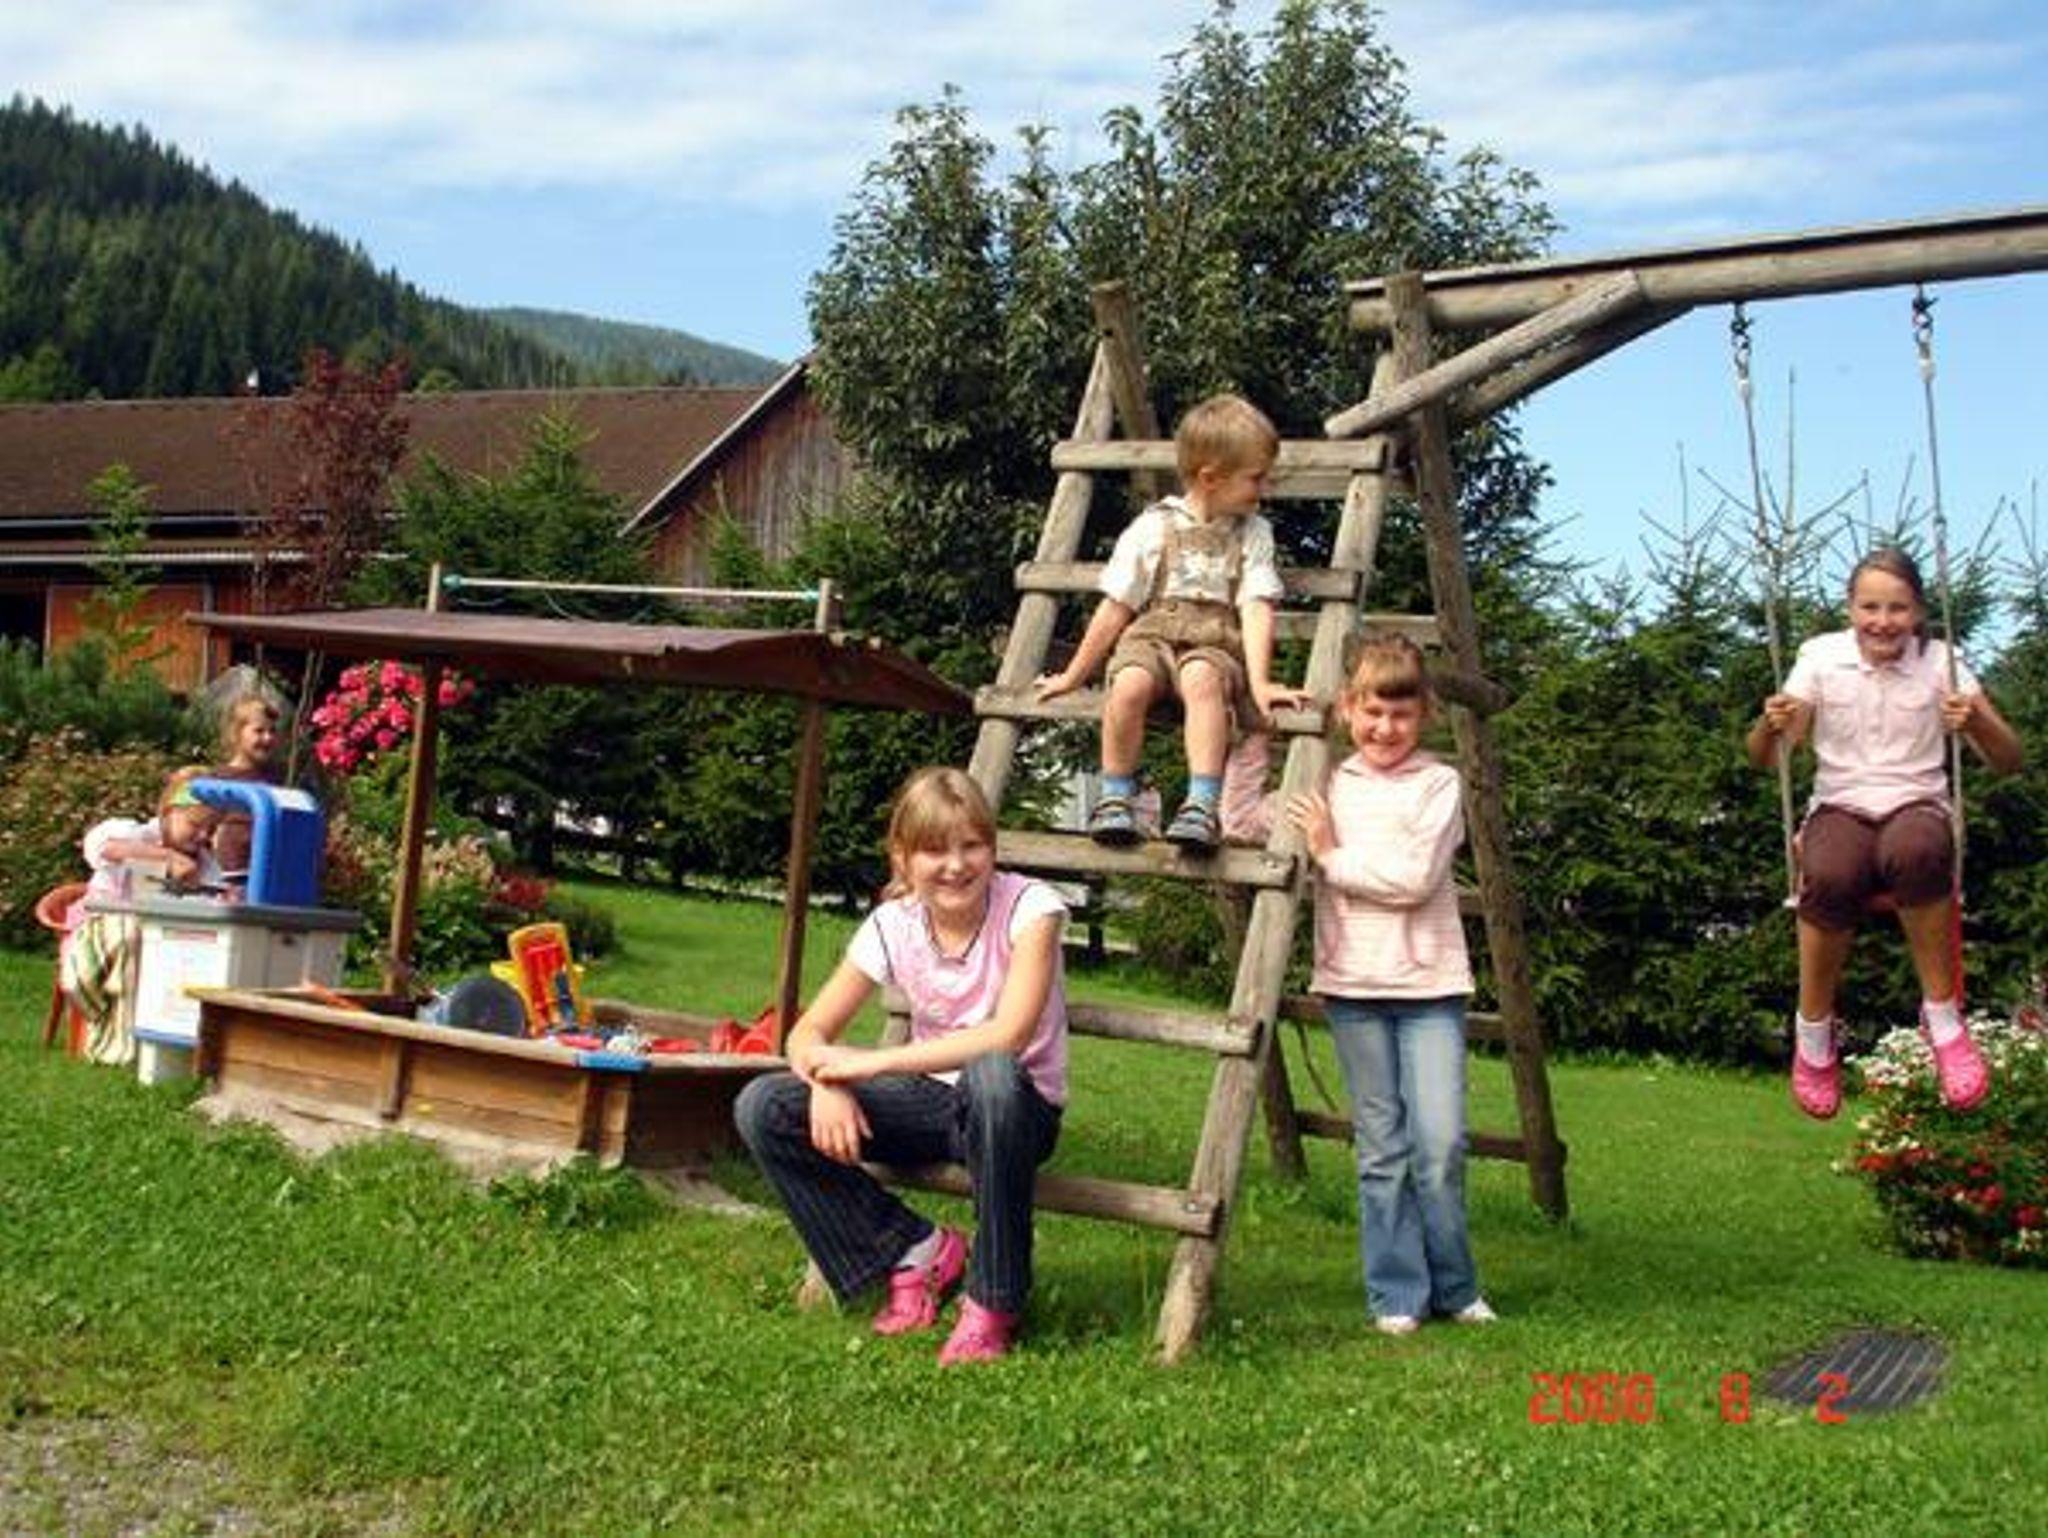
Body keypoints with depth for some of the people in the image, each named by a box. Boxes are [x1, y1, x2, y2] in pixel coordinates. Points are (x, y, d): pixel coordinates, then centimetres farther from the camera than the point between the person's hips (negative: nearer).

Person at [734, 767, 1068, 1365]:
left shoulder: (1028, 907, -17)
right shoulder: (893, 924, -5)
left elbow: (1010, 1035, -30)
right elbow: (809, 1033, -3)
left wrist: (873, 1063, -31)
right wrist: (828, 1082, -28)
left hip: (1017, 1108, -4)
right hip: (933, 1102, 4)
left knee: (992, 1076, -42)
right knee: (763, 1109, -13)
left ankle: (993, 1301, -22)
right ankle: (916, 1252, -3)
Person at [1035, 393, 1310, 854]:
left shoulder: (1253, 533, 10)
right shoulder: (1153, 528, 5)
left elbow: (1256, 609, 0)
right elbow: (1116, 608, 8)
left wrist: (1260, 682, -15)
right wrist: (1073, 676, 9)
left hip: (1215, 641, 0)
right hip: (1152, 631, 0)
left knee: (1202, 679, -37)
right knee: (1129, 686, -35)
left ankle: (1201, 804, -41)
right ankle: (1115, 797, -17)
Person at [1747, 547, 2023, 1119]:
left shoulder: (1939, 662, 3)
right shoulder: (1821, 657, 4)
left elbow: (2009, 761, 1)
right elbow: (1763, 760, 2)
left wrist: (1975, 721, -21)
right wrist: (1770, 725, -21)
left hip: (1916, 804, 0)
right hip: (1840, 807, 0)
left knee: (1916, 853, -40)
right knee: (1830, 877, -37)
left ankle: (1941, 1011, -22)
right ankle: (1813, 1029, -14)